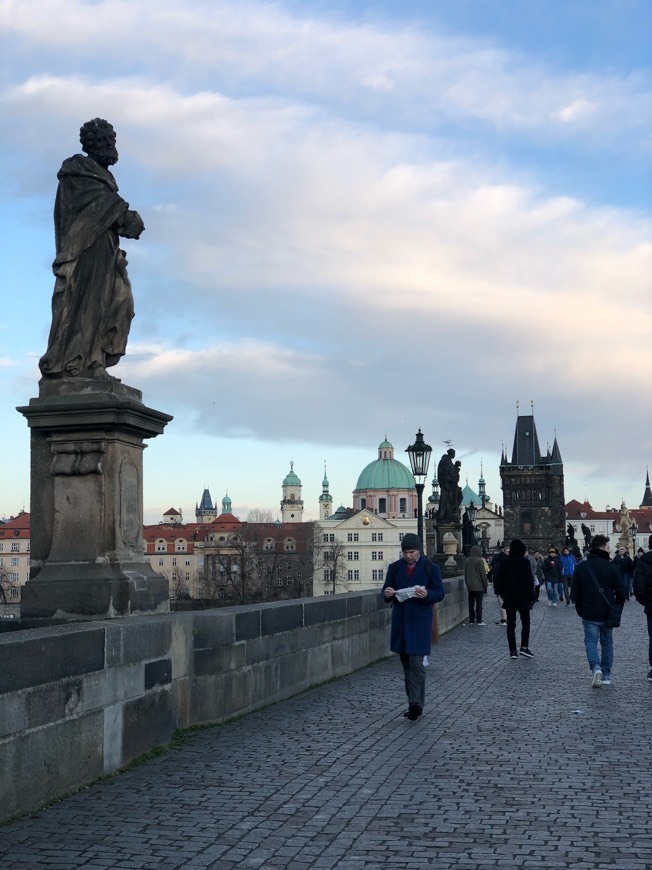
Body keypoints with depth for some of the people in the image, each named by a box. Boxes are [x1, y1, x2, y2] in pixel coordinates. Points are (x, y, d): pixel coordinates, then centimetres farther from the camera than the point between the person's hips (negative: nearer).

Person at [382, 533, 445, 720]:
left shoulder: (431, 568, -1)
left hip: (420, 621, -5)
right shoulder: (394, 568, 9)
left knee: (416, 663, -12)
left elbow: (440, 593, -2)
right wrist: (387, 593, -12)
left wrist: (427, 594, -22)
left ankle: (416, 703, -13)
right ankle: (415, 703, 18)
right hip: (400, 621, 5)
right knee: (406, 664, 10)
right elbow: (386, 589, 12)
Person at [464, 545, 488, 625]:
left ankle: (471, 620, 11)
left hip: (470, 586, 6)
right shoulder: (480, 560, -12)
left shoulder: (467, 561, 7)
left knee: (471, 603, 9)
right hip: (478, 586, -6)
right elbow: (483, 574, -11)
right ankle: (479, 620, -1)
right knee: (479, 603, -1)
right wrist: (486, 584, -2)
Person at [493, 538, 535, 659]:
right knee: (525, 622, 9)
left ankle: (513, 650, 4)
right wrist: (531, 596, -3)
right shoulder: (525, 562, -9)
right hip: (523, 598, -3)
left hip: (509, 598, 3)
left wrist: (502, 593, 16)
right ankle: (524, 647, -4)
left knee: (511, 624, 6)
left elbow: (500, 579, 6)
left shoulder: (505, 562, 1)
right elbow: (529, 580, -9)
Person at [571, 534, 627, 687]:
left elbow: (574, 593, 1)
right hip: (607, 615, 0)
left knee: (591, 640, 3)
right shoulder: (611, 567, -7)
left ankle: (596, 667, -22)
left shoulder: (580, 567, -1)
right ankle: (606, 674, 18)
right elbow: (621, 592, -5)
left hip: (589, 615, 0)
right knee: (607, 643, 15)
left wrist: (580, 609, 13)